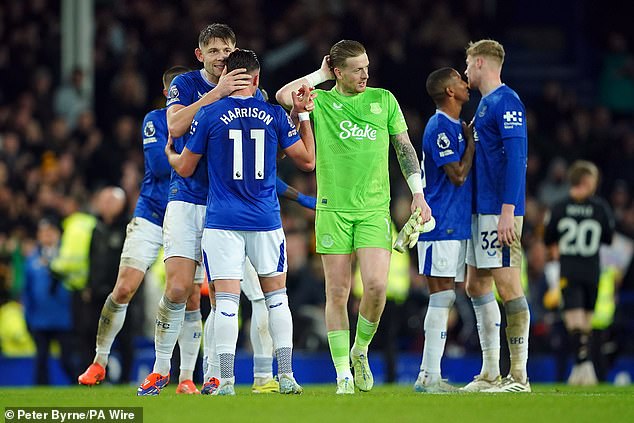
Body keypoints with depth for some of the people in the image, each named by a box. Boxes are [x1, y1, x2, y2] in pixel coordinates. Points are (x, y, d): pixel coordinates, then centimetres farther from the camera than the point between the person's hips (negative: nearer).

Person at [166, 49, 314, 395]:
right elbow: (307, 161, 9)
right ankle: (286, 376, 9)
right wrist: (303, 116, 17)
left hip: (222, 222, -2)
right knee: (276, 296, 14)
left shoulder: (209, 115, -4)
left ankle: (226, 381, -9)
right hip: (265, 222, 2)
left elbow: (185, 168, 6)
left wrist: (169, 152, 28)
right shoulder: (275, 115, 0)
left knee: (226, 301, -4)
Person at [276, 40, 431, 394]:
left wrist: (418, 194, 7)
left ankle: (361, 350, 12)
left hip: (374, 208, 1)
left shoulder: (384, 99, 10)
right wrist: (321, 75, -1)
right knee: (338, 293, -1)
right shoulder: (321, 101, 4)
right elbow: (284, 96, -11)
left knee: (376, 285, -14)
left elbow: (405, 147, 15)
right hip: (333, 208, -1)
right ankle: (344, 376, 5)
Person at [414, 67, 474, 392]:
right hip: (441, 225, -10)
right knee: (441, 296, -10)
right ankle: (429, 376, -9)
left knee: (443, 298, 8)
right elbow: (458, 175, -17)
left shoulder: (455, 126, 18)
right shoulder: (440, 127, -13)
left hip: (455, 225, 10)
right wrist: (472, 139, -7)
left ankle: (429, 376, 10)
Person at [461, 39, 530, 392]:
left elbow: (516, 157, -19)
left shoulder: (506, 101, -11)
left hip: (499, 212, -10)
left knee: (508, 286, -9)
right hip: (481, 210, 10)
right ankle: (491, 374, 16)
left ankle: (519, 377, -7)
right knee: (477, 285, 11)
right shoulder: (485, 105, 19)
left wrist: (507, 211, -24)